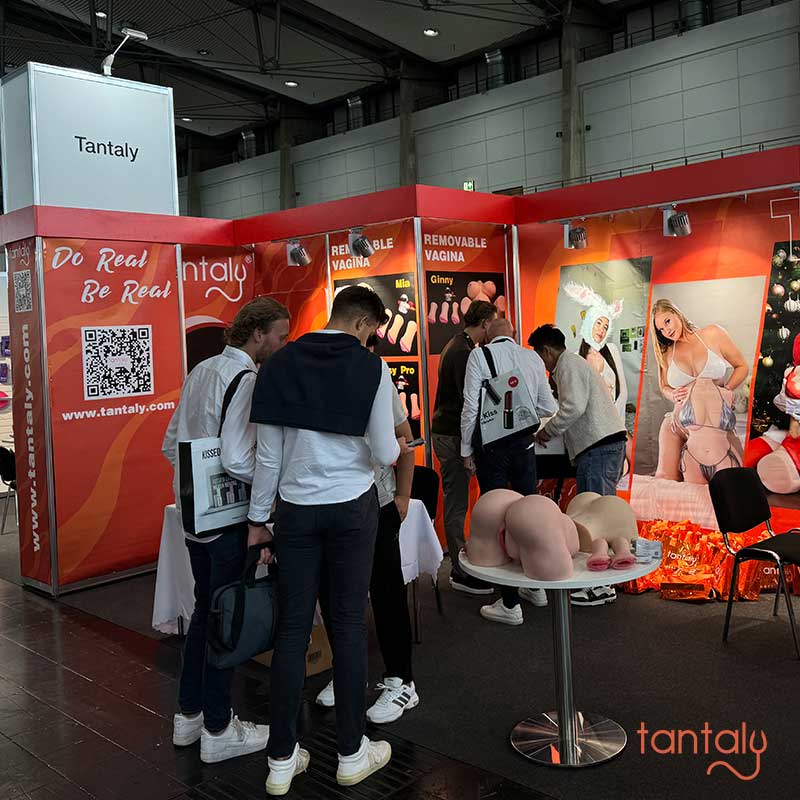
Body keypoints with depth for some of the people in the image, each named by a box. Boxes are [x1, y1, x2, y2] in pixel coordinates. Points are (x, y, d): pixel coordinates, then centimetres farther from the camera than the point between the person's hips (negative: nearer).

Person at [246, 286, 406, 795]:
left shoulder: (280, 365, 1)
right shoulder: (371, 368, -7)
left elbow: (268, 454, 1)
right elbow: (384, 454, -7)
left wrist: (258, 520, 8)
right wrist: (397, 449, 17)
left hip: (297, 510, 3)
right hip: (352, 508, -2)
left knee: (293, 628, 7)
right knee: (349, 625, 7)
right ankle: (352, 753, 21)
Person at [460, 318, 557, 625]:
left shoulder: (480, 355, -6)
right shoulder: (533, 358, 5)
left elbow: (471, 407, -10)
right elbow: (548, 408, 7)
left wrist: (467, 450, -2)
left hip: (492, 447, -4)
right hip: (525, 445, 4)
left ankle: (510, 604, 7)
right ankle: (536, 586, 32)